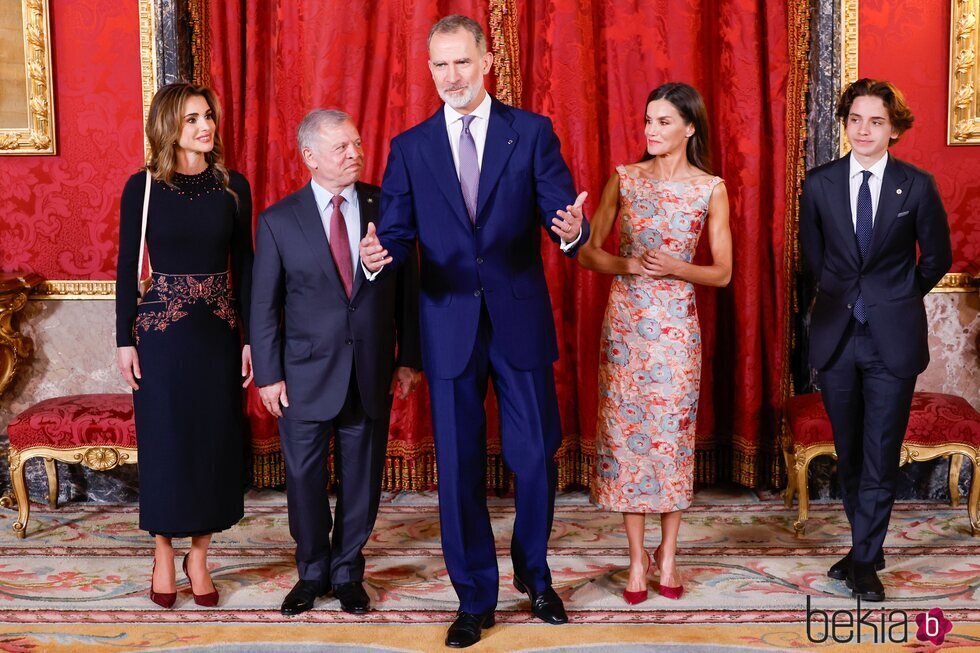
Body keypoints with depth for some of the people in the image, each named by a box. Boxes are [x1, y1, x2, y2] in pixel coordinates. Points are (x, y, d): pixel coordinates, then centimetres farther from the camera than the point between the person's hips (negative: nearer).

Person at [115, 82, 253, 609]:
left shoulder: (233, 186, 3)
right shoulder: (143, 187, -3)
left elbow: (244, 266, 5)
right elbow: (127, 267, -1)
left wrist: (249, 338, 1)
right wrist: (125, 339, -5)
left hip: (220, 330, 2)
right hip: (162, 330, -2)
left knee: (216, 440, 6)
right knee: (165, 441, 5)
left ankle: (198, 556, 21)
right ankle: (164, 556, 21)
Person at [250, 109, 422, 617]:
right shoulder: (278, 220, -2)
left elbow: (407, 289, 4)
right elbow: (264, 305, 0)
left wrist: (408, 358, 2)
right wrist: (269, 374, -3)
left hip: (372, 372, 1)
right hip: (306, 373, -1)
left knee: (361, 476, 10)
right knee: (305, 478, 9)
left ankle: (348, 572, 29)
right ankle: (312, 572, 30)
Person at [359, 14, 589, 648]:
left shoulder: (532, 132, 2)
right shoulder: (410, 147, 6)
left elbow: (561, 216, -5)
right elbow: (398, 234, 1)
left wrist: (572, 229, -29)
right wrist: (378, 254, -22)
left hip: (521, 321, -1)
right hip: (449, 327, 1)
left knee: (537, 457, 7)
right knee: (459, 468, 7)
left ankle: (535, 574, 33)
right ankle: (475, 597, 24)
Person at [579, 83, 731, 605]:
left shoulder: (711, 189, -1)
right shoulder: (623, 179, 2)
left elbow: (722, 273, 1)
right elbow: (587, 251, 4)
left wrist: (674, 267, -17)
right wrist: (626, 265, -14)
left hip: (676, 324, -1)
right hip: (624, 320, 1)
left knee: (672, 431, 3)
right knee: (625, 429, 3)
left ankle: (667, 552, 21)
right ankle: (637, 556, 16)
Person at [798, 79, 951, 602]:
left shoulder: (917, 186, -3)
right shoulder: (819, 184, 1)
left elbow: (937, 258, 7)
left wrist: (896, 299, 9)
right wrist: (842, 295, 12)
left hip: (893, 340, -2)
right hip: (836, 336, 2)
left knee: (880, 456, 2)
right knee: (848, 454, 11)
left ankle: (863, 560, 13)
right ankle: (867, 550, 27)